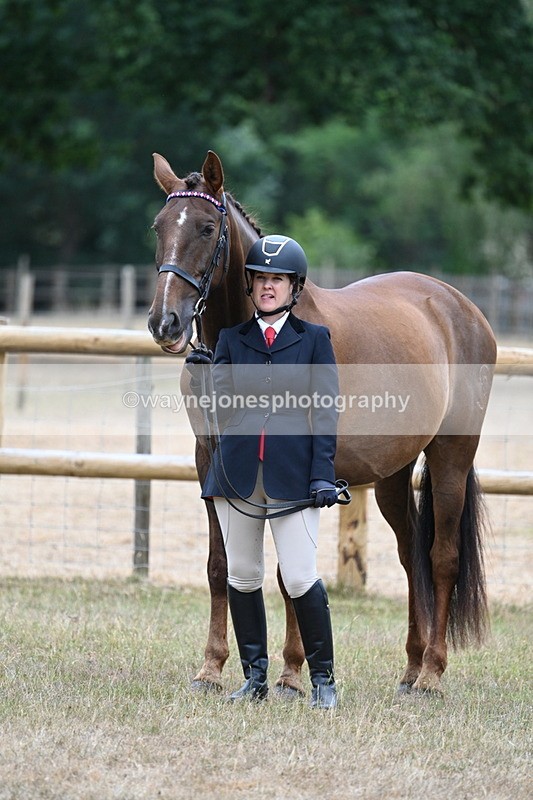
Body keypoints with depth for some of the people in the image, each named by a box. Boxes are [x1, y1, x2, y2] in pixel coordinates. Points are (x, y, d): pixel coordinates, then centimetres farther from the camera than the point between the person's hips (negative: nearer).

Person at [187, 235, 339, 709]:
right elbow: (223, 399, -1)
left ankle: (323, 679, 3)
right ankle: (255, 678, 18)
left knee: (300, 578, -8)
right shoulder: (232, 339, 12)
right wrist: (208, 372, -22)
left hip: (292, 473, -3)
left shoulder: (315, 339, 5)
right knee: (242, 577, 8)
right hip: (238, 470, 3)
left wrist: (323, 474, -8)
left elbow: (326, 412, 0)